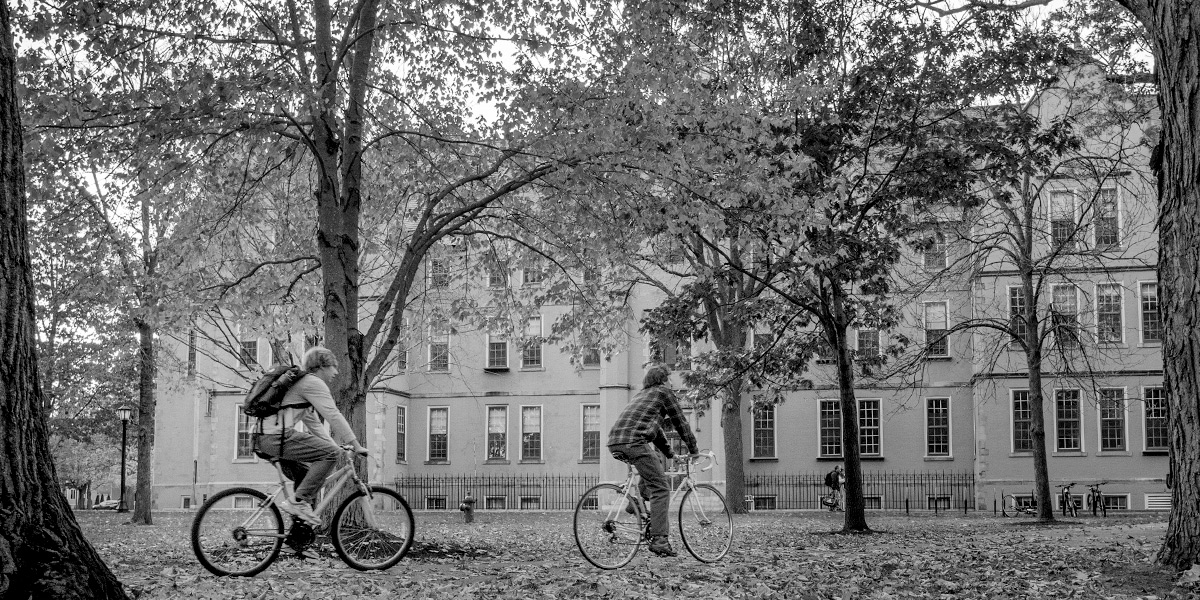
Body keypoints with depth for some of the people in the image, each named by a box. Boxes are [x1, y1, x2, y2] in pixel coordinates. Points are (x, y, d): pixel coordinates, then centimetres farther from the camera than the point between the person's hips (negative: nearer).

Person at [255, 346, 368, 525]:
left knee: (307, 473, 22)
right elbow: (333, 416, -10)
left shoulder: (302, 382, 28)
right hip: (278, 437, -11)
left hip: (264, 440, 11)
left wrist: (335, 445, 26)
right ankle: (299, 501, -15)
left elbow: (313, 422, 31)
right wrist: (356, 445, -8)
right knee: (330, 453, -12)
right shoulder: (314, 383, -4)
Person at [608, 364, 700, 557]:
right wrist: (693, 450, 23)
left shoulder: (642, 395, 34)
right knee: (660, 489, -6)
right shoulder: (664, 392, 11)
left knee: (656, 459, 31)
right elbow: (680, 422, 13)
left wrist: (670, 452, 47)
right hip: (634, 442, -8)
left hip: (615, 443, 8)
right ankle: (658, 539, -15)